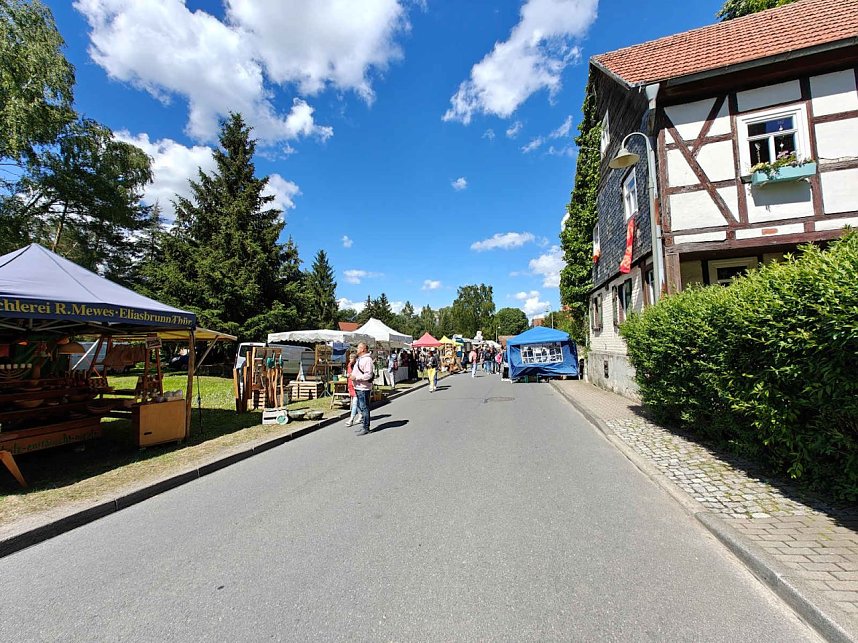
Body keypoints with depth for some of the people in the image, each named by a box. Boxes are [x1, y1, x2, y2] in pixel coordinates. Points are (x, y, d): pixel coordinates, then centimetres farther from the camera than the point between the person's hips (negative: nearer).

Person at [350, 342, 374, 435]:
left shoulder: (367, 360, -16)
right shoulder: (359, 359, 17)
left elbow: (368, 375, -23)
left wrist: (356, 377, -20)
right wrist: (352, 375, 9)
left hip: (364, 388, -10)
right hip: (358, 387, 10)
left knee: (364, 408, -3)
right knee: (360, 407, 16)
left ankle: (366, 428, 5)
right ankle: (364, 426, 26)